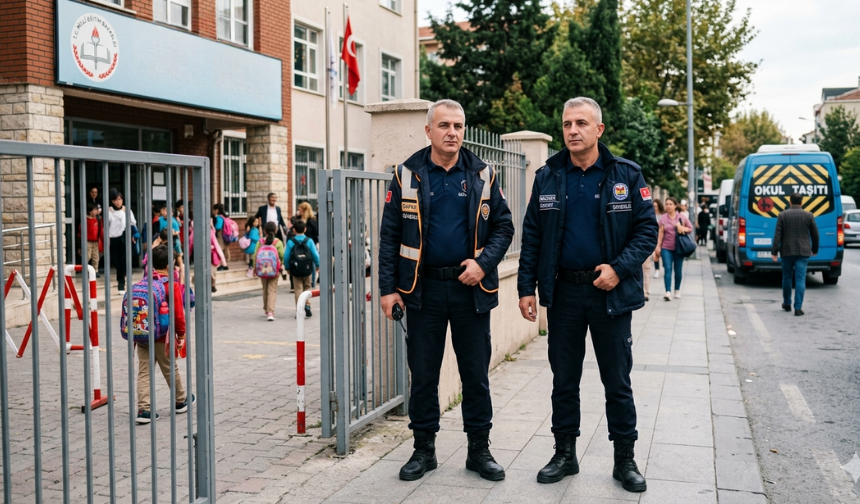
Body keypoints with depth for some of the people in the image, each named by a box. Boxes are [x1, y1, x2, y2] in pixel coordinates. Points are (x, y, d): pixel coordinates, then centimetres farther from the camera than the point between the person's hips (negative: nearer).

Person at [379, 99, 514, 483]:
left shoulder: (482, 175, 4)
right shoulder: (407, 175, 2)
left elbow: (503, 226, 6)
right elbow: (389, 235, 1)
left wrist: (484, 263, -11)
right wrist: (388, 288, -5)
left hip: (471, 289, 1)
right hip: (424, 290, 0)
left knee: (476, 374, 7)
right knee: (423, 374, 8)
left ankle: (479, 450, 20)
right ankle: (424, 448, 22)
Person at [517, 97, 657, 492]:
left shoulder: (626, 175, -1)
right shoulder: (548, 177, 5)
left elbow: (647, 229, -3)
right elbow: (532, 236, 6)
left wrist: (619, 268, -17)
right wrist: (527, 287, 0)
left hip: (610, 292, -2)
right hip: (562, 293, 2)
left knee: (617, 382, 6)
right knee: (564, 380, 11)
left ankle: (625, 459, 19)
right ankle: (565, 453, 24)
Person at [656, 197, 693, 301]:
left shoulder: (682, 217, 3)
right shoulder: (663, 218, 3)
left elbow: (690, 228, 9)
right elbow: (661, 233, 1)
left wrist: (683, 229, -11)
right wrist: (658, 246, -4)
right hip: (666, 247, -1)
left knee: (678, 270, 8)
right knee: (667, 269, -11)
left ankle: (677, 290, 24)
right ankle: (668, 292, -17)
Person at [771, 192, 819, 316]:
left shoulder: (782, 215, -2)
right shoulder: (808, 215, 0)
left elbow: (777, 235, -7)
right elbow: (815, 235, 6)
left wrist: (774, 251, -5)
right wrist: (814, 249, 21)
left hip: (787, 251, 0)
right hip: (803, 252, 0)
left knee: (787, 278, 15)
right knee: (800, 279, -2)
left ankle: (787, 304, 25)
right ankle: (798, 307, -8)